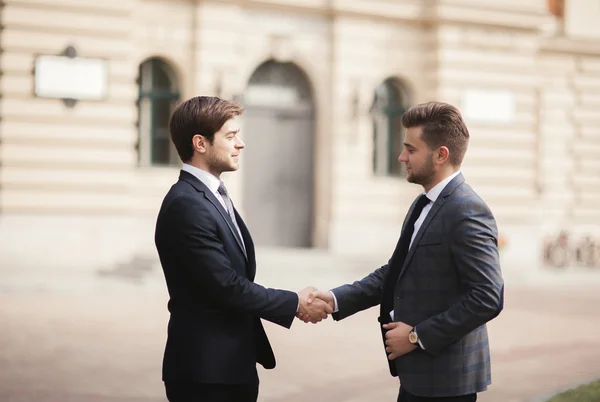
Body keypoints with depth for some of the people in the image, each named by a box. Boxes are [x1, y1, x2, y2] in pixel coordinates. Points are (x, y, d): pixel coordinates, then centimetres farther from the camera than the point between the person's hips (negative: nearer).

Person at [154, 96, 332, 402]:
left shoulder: (213, 196, 13)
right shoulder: (186, 205, -18)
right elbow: (227, 287, -21)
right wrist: (295, 304, -11)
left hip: (232, 366, 9)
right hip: (205, 371, -9)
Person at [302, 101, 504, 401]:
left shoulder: (467, 212, -18)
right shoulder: (423, 205, 12)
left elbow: (487, 298, -23)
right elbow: (395, 272, 14)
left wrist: (418, 336, -18)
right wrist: (336, 299, 2)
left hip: (445, 377, -9)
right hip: (419, 374, 9)